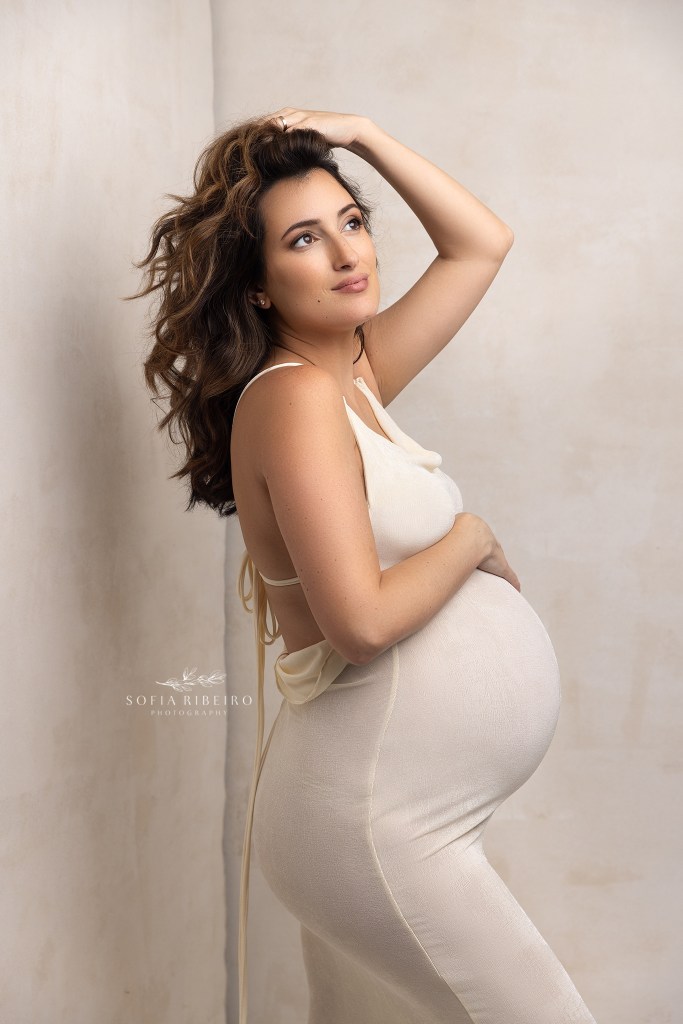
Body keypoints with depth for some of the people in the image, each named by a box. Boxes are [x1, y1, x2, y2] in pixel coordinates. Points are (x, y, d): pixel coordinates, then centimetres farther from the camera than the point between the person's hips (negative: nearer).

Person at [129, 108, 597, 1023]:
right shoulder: (293, 398, -17)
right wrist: (472, 536, -10)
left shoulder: (353, 375, 8)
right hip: (370, 823, -9)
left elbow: (481, 244, 16)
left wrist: (360, 135, 8)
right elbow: (362, 621, -26)